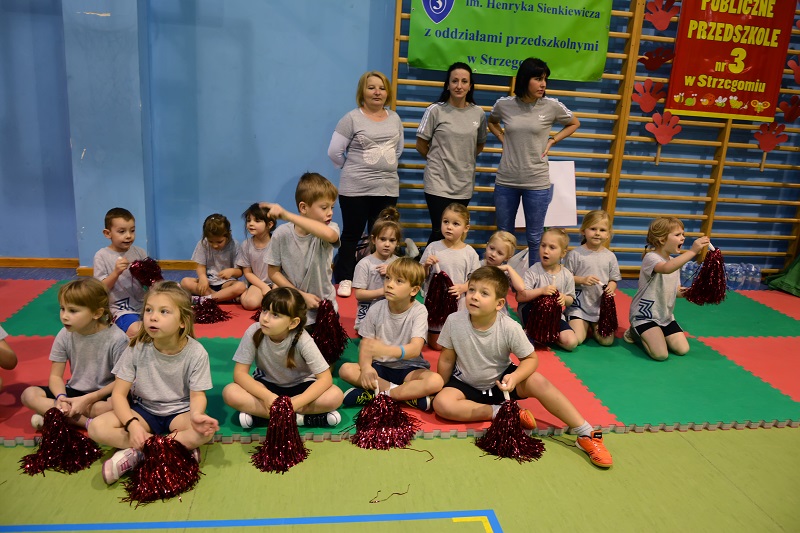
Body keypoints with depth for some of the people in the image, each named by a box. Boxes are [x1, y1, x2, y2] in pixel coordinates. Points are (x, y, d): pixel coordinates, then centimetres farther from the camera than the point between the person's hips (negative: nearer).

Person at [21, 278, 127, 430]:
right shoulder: (65, 336, -6)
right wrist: (61, 398, -22)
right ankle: (87, 422, -21)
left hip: (105, 395, -5)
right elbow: (56, 376, -1)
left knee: (101, 409, -37)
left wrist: (88, 399, -21)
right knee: (29, 394, -15)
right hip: (74, 391, 5)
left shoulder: (116, 339, -20)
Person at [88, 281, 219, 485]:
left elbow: (198, 395, -13)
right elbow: (119, 393, -12)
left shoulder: (196, 353, -18)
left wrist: (196, 414, -37)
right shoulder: (137, 348, -15)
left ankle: (136, 453, -21)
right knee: (97, 427, -24)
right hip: (143, 410, 2)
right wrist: (132, 424, -30)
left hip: (179, 412, -2)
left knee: (205, 431, -33)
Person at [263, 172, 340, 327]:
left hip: (324, 307, 1)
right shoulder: (282, 234, -14)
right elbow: (274, 272, -5)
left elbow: (329, 235, -41)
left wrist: (287, 215, -42)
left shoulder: (330, 228, -15)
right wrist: (302, 295, -14)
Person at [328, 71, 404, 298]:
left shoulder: (395, 119, 9)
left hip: (388, 189, 4)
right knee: (351, 235, 4)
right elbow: (334, 151, -6)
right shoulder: (352, 118, -6)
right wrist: (352, 169, 6)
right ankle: (345, 279, 14)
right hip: (355, 189, -4)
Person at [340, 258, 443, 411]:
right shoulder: (376, 310, -5)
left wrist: (387, 350, -45)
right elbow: (366, 344, -6)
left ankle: (373, 394, -21)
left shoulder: (419, 311, -13)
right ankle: (410, 394, -18)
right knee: (346, 370, -22)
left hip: (409, 368, -2)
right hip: (380, 366, 3)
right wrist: (366, 367, -28)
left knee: (436, 381, -30)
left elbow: (415, 349, -26)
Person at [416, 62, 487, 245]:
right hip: (438, 183, -3)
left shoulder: (478, 113, 4)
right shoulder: (436, 110, -7)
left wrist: (465, 161, 10)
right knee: (440, 233, -5)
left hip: (464, 185, 4)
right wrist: (438, 160, 9)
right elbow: (421, 145, 0)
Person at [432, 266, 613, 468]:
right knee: (441, 403, -29)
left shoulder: (510, 328, -23)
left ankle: (587, 435, -18)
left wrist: (514, 377, -30)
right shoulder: (454, 322, -21)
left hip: (500, 381, -1)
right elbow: (447, 360, -8)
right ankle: (501, 412, -18)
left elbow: (531, 358, -11)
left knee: (537, 382, -27)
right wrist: (440, 389, 0)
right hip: (467, 384, 1)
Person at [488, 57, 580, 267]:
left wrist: (552, 141, 2)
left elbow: (574, 124, 13)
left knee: (534, 239, 8)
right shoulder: (504, 104, -3)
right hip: (506, 181, 2)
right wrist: (503, 139, 5)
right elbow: (492, 122, 21)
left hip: (537, 183, -1)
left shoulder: (552, 106, -6)